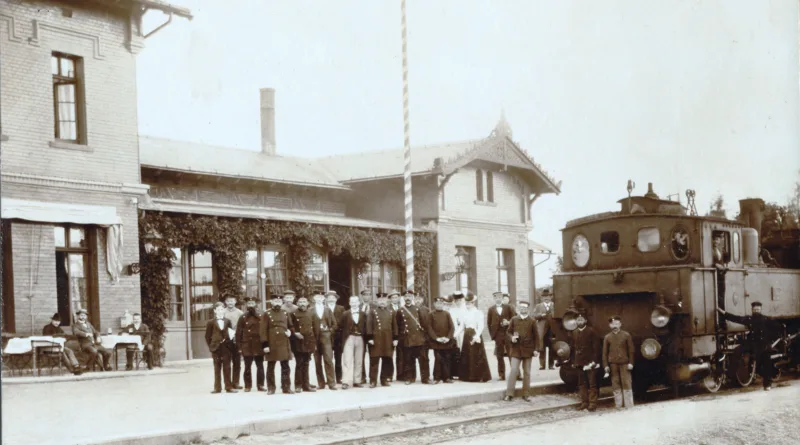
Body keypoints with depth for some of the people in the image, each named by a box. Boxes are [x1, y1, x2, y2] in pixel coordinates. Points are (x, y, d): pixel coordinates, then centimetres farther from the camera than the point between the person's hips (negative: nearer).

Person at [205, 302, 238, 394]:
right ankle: (217, 388, 8)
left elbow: (230, 334, 8)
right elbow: (207, 336, 3)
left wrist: (230, 345, -4)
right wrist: (211, 347, -2)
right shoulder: (211, 323, 0)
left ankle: (229, 387, 9)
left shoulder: (228, 321, 6)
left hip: (226, 347, 1)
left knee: (227, 368, 4)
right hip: (216, 348, -1)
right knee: (217, 368, 4)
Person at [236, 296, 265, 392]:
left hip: (259, 345, 1)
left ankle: (260, 385, 12)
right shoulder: (243, 318, 1)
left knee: (260, 366, 5)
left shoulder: (260, 317, 6)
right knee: (247, 367, 2)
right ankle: (248, 386, 9)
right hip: (247, 346, -1)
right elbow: (238, 334, 0)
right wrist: (239, 347, -4)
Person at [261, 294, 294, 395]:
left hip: (284, 344, 4)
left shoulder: (285, 313, 10)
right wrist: (264, 344, -11)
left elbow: (290, 326, 23)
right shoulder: (266, 314, -2)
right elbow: (263, 330, -6)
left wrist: (290, 332, -1)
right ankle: (270, 388, 10)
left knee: (285, 366, 5)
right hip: (272, 344, -3)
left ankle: (286, 388, 10)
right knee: (270, 367, 3)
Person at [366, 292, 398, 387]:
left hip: (388, 340, 4)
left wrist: (395, 338, 7)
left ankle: (384, 379, 15)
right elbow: (369, 325, -3)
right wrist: (370, 338, -11)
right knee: (374, 360, -3)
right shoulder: (372, 312, 2)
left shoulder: (390, 312, 13)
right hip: (376, 339, -4)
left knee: (387, 360, 6)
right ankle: (373, 381, 0)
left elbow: (394, 326, 13)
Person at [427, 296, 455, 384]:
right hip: (436, 342, -2)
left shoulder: (447, 314, 8)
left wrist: (448, 337, -8)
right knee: (438, 360, -5)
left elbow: (452, 327, 5)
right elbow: (430, 328, -1)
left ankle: (446, 377, 11)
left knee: (447, 359, 3)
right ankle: (437, 378, 2)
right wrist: (436, 338, -11)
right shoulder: (432, 315, 3)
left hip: (447, 341, 2)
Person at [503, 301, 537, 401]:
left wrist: (535, 349, -3)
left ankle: (526, 394, 14)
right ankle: (509, 394, -4)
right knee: (513, 370, -7)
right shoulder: (514, 319, 5)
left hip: (528, 349, 1)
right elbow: (508, 331, 8)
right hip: (516, 349, -1)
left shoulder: (532, 321, 3)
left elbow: (535, 336, 4)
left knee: (527, 372, 7)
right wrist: (511, 337, -14)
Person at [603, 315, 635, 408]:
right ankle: (618, 406, 9)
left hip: (624, 363, -1)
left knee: (627, 384, -1)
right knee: (616, 385, 4)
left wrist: (630, 363, -3)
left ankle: (629, 406, 3)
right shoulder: (607, 337, 6)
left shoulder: (626, 335, 4)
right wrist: (606, 365, 0)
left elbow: (631, 350, 3)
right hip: (613, 364, 1)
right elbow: (605, 352, 6)